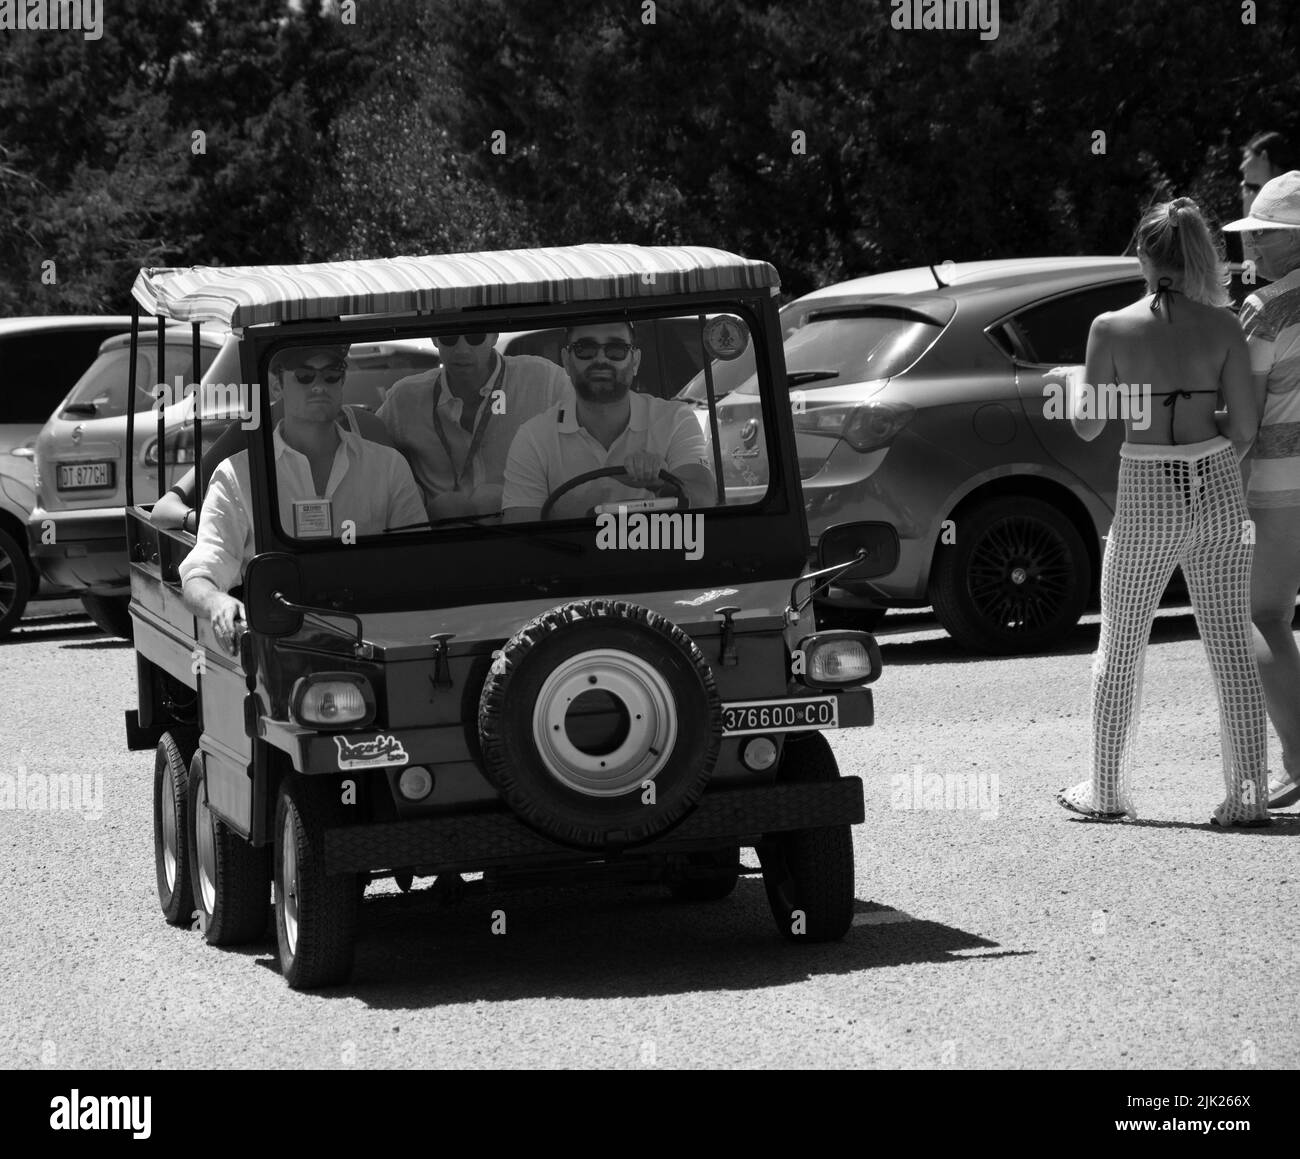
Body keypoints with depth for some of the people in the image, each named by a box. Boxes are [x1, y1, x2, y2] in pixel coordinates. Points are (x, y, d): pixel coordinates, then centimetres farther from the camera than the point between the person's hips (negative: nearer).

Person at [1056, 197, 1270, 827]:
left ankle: (1106, 791, 20)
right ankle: (1248, 794, 2)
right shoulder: (1221, 326, -3)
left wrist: (1074, 386, 19)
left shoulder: (1112, 329, -7)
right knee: (1231, 645, 6)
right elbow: (1245, 426, -3)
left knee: (1120, 647, 13)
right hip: (1218, 491, 1)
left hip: (1148, 498, -1)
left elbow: (1088, 426, -1)